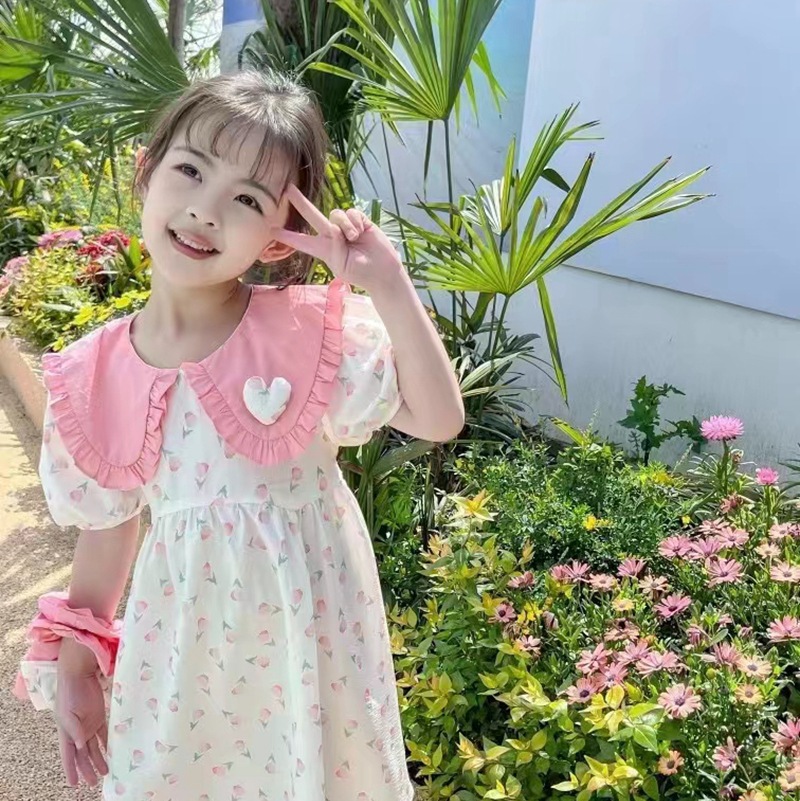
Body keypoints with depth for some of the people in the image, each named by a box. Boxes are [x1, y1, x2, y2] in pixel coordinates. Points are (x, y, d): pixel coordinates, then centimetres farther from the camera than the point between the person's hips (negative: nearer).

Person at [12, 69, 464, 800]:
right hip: (185, 628, 2)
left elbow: (438, 418, -19)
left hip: (308, 616, -2)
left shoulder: (310, 332, -17)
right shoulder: (96, 375, -8)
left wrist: (387, 286, -26)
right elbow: (108, 524, 3)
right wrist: (76, 656, 8)